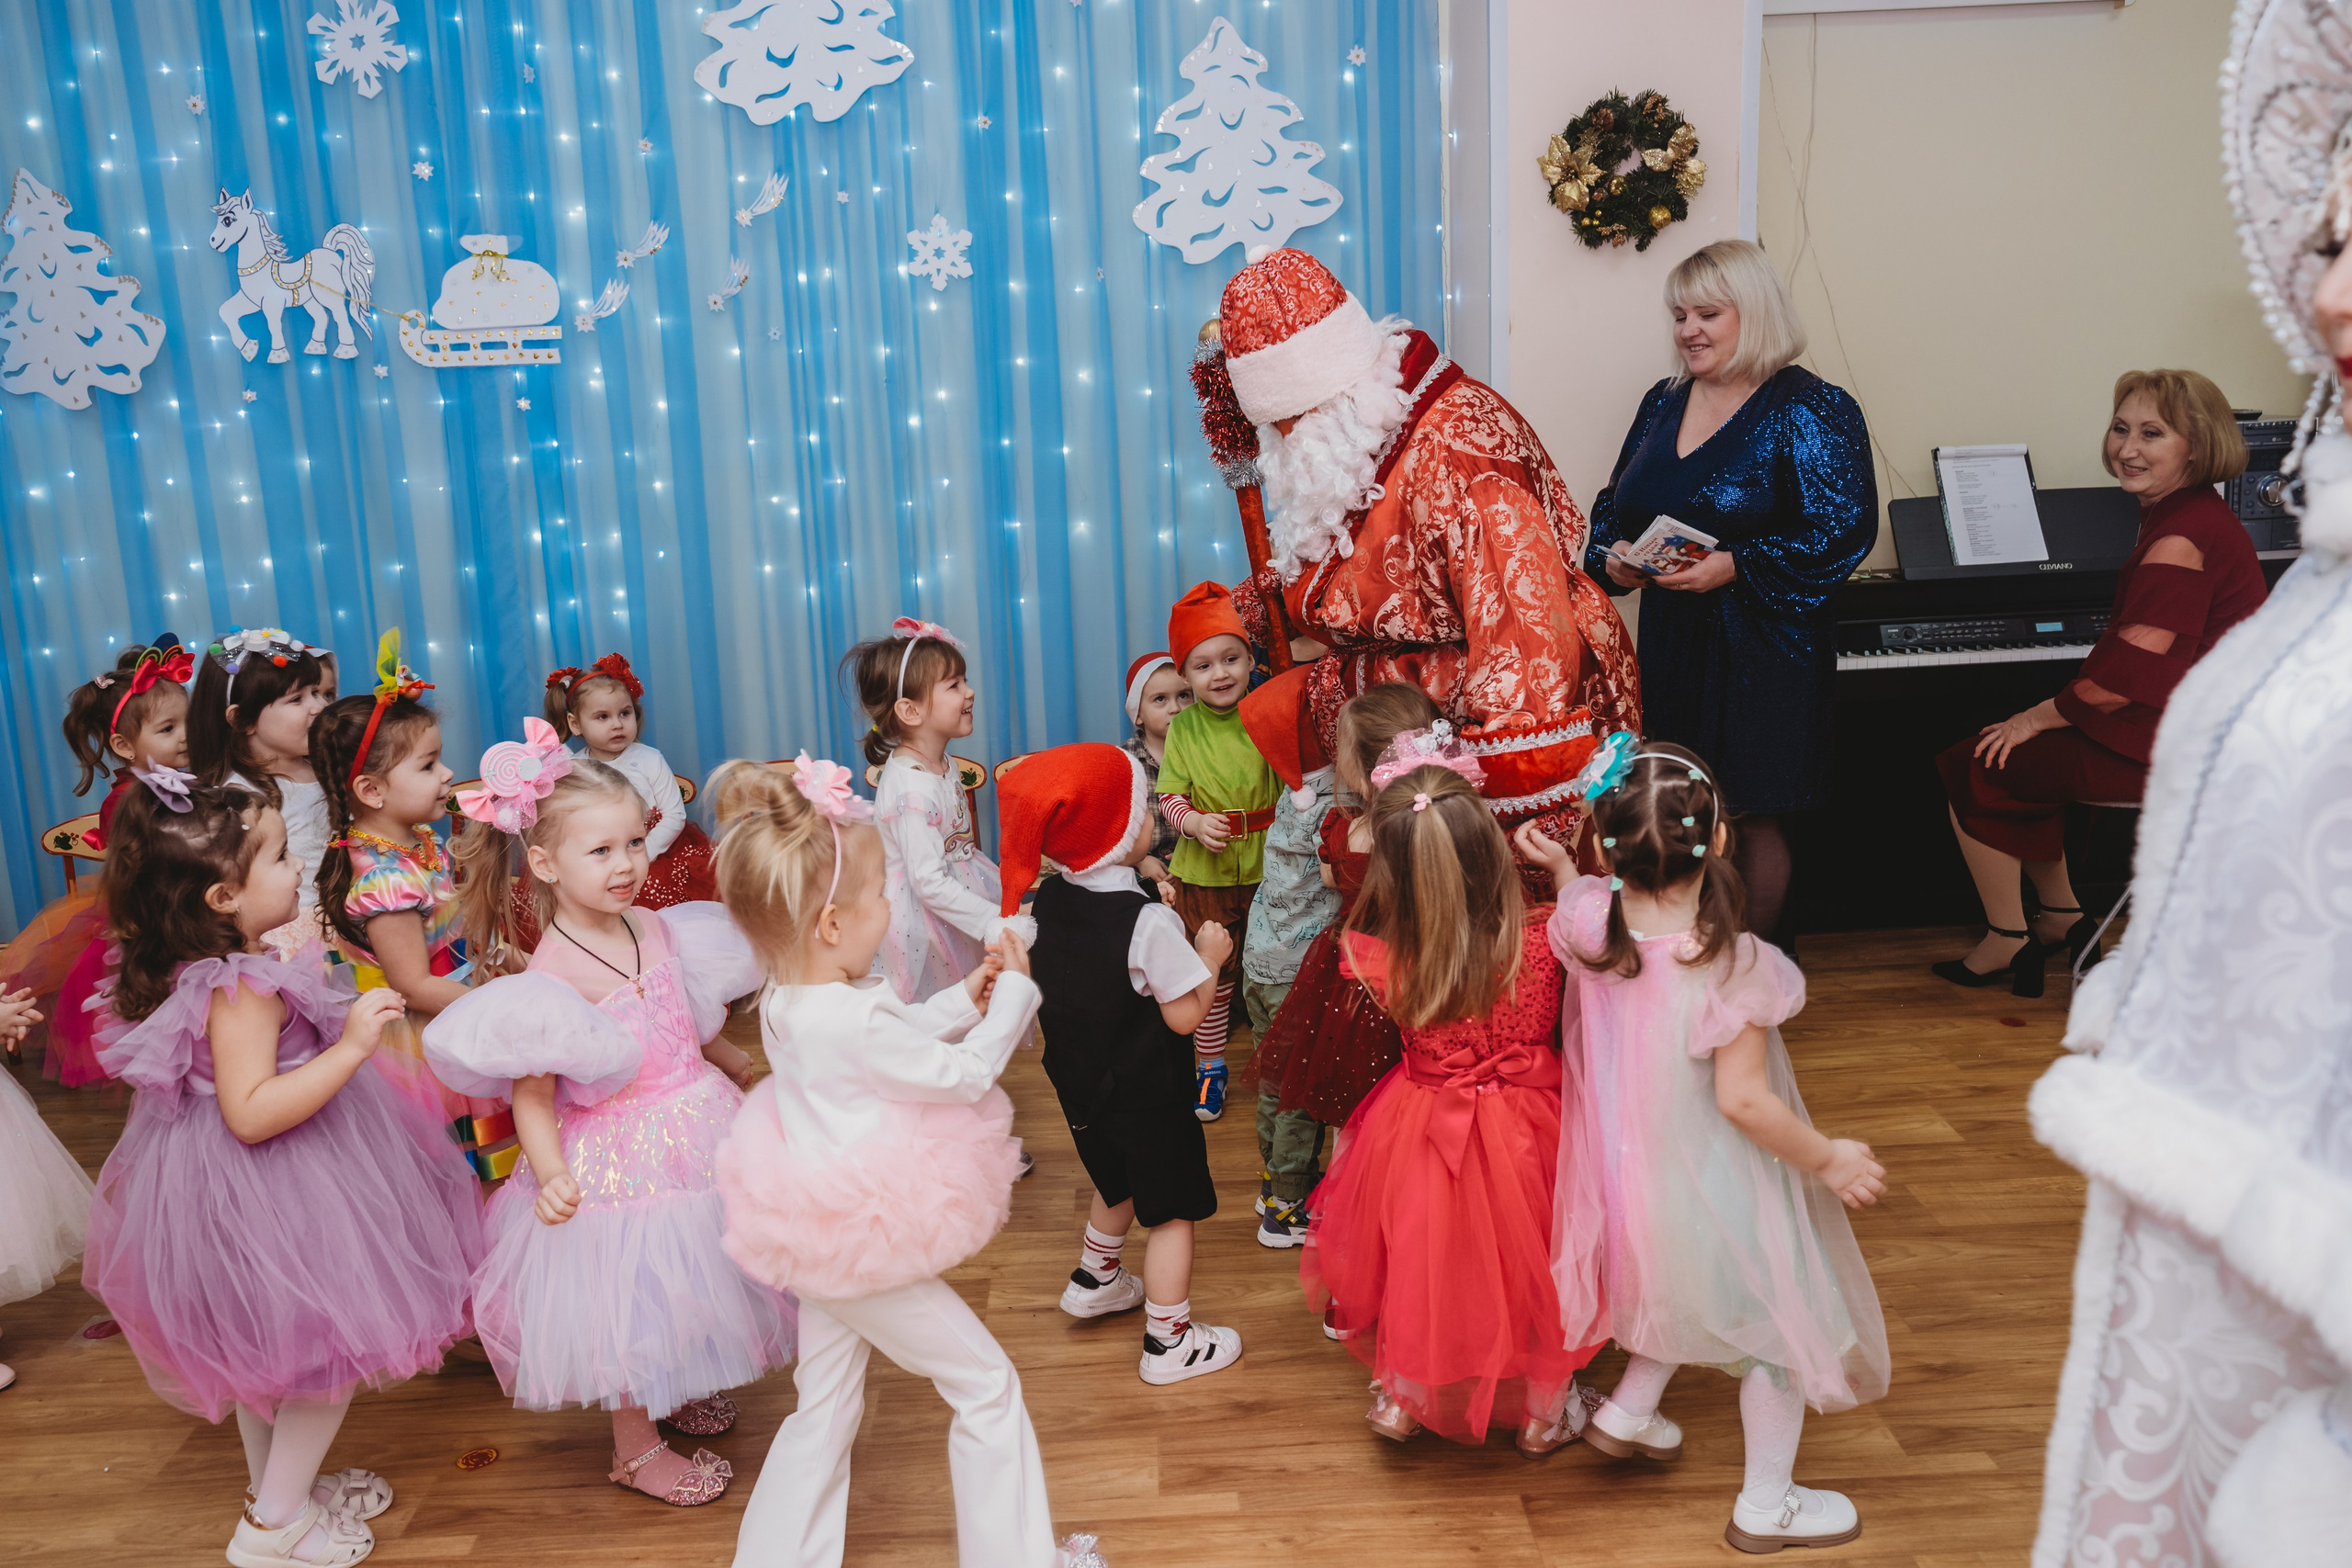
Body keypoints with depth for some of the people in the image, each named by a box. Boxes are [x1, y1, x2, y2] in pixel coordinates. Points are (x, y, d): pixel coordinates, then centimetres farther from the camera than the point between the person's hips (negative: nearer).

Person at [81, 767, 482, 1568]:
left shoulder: (213, 972, 1)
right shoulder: (242, 990, -30)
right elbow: (251, 1112, -35)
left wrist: (337, 1021, 21)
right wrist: (351, 1046, -37)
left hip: (241, 1190, 10)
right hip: (271, 1194, -10)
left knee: (273, 1348, 25)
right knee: (333, 1345, 6)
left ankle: (278, 1486, 44)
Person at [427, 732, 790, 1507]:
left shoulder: (656, 930, -3)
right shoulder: (550, 975, -23)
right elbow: (529, 1090, -23)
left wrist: (736, 1065, 30)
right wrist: (549, 1175, -35)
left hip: (697, 1128, 7)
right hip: (617, 1157, -7)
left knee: (686, 1279, 23)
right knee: (630, 1297, 9)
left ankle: (679, 1390, 50)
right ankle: (636, 1446, 31)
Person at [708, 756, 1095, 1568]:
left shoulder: (785, 1002, -2)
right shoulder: (853, 1021, -30)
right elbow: (965, 1073, -17)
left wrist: (962, 999, 8)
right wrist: (1013, 993, -5)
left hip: (821, 1241, 9)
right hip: (868, 1243, -9)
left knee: (824, 1409, 21)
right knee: (988, 1386, 7)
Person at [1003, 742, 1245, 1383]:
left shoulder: (1046, 902, -7)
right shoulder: (1148, 923, -28)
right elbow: (1184, 1016, -23)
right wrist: (1210, 956, -8)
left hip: (1080, 1088, 7)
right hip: (1146, 1098, -7)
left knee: (1118, 1184, 31)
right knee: (1172, 1209, 10)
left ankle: (1096, 1281, 49)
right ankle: (1170, 1341, 21)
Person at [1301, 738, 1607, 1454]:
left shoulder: (1376, 959, -26)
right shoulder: (1545, 941, -26)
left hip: (1419, 1141, 0)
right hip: (1523, 1148, 0)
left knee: (1418, 1268, 27)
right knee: (1526, 1267, 26)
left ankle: (1403, 1396, 45)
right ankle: (1542, 1407, 44)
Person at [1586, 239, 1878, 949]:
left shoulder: (1811, 410, -8)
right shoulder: (1664, 402, 12)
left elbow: (1845, 529, -14)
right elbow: (1614, 503, 18)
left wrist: (1736, 566, -23)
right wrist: (1614, 554, -4)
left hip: (1761, 647, -5)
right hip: (1671, 641, 5)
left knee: (1752, 817, 3)